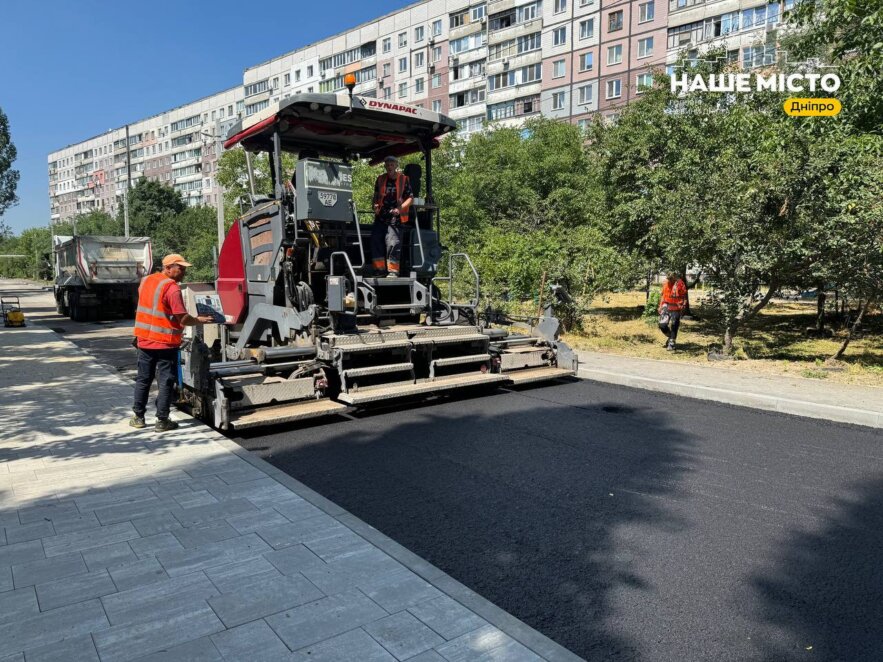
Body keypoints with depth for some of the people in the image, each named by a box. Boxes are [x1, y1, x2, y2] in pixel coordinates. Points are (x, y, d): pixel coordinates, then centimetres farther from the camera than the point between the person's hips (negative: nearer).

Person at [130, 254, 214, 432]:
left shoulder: (146, 281, 7)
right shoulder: (172, 288, -16)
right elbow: (183, 319, -19)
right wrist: (199, 320, -2)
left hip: (144, 340, 7)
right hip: (165, 343, -7)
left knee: (143, 379, 16)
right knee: (166, 382, 2)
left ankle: (138, 417, 24)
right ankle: (162, 421, 6)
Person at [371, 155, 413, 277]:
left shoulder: (403, 179, 0)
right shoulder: (380, 179, 10)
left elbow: (410, 197, 0)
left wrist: (400, 208, -13)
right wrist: (375, 206, 2)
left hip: (395, 217, -4)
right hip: (381, 216, 5)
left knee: (393, 242, -11)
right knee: (375, 240, 0)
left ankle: (393, 270, -4)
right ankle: (379, 268, 9)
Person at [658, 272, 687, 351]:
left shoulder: (680, 284, -10)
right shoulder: (665, 283, 5)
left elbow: (684, 296, -6)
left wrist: (682, 305, -18)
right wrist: (660, 306, 14)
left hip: (676, 308, -4)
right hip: (666, 306, 4)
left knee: (674, 327, 1)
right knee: (662, 325, -3)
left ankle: (671, 344, 12)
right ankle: (670, 336, 26)